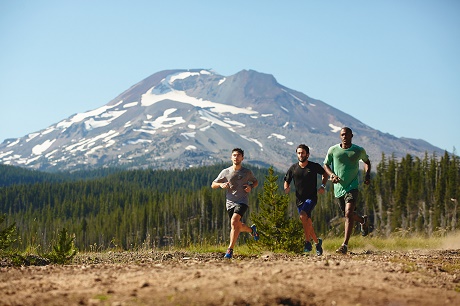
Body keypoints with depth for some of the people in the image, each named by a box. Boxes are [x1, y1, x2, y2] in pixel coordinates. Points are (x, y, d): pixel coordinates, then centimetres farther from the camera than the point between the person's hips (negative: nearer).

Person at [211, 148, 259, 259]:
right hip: (230, 203, 3)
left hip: (242, 201, -3)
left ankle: (230, 249, -23)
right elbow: (213, 185, 10)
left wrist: (251, 187, -1)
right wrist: (221, 184, -12)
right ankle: (251, 229, 46)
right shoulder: (225, 172, 5)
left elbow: (255, 182, 21)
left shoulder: (247, 172, 4)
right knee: (238, 227, 11)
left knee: (234, 221, -25)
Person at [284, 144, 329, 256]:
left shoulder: (314, 166, -4)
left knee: (303, 215, -28)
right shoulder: (293, 168, 1)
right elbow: (286, 181, 12)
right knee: (308, 224, 7)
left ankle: (308, 242, -19)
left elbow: (324, 173, 16)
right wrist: (286, 188, -10)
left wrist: (323, 186, 3)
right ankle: (317, 241, 29)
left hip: (312, 197, -4)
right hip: (299, 199, 4)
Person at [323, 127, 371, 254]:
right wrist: (332, 175, -10)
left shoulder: (359, 151, 1)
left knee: (348, 214, -20)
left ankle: (345, 244, -20)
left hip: (352, 187, -3)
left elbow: (367, 161, 20)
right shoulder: (333, 150, -1)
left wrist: (368, 175, 3)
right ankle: (364, 220, 51)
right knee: (348, 215, 16)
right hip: (338, 188, 3)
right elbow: (326, 165, 10)